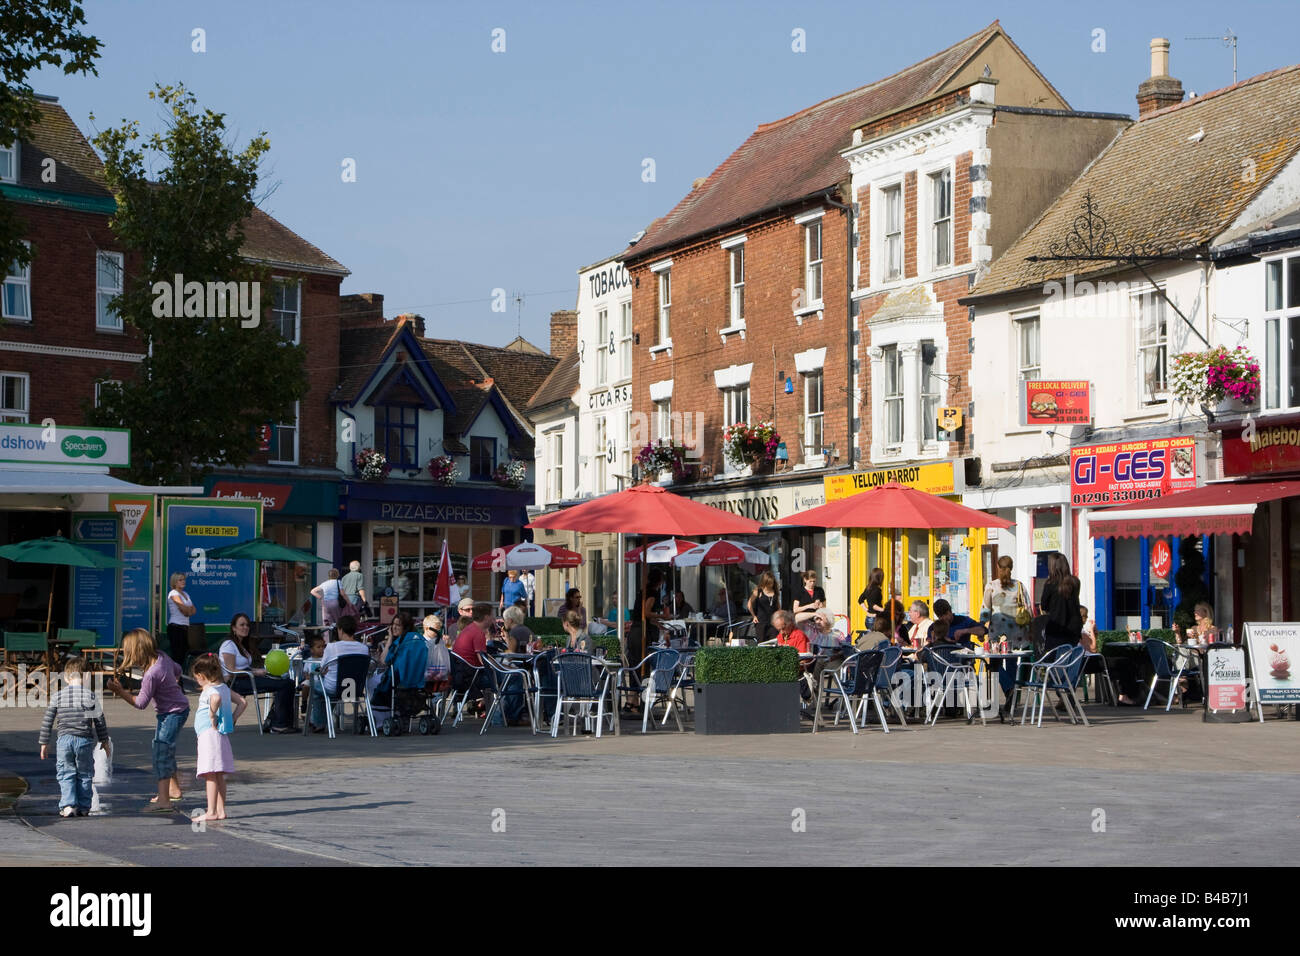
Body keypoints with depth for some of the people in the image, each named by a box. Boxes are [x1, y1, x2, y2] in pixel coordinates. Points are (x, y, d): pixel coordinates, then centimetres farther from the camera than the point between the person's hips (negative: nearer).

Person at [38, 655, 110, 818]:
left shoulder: (58, 696, 1)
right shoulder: (90, 695, -1)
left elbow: (47, 721, 3)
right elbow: (99, 720, 3)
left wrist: (44, 743, 12)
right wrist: (104, 740, 14)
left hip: (64, 739, 0)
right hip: (84, 739, 0)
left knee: (66, 774, 8)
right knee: (84, 774, 10)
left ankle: (67, 805, -5)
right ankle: (83, 807, 10)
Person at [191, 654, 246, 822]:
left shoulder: (208, 690, -12)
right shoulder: (224, 687, 14)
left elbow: (216, 699, -36)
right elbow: (242, 702, 18)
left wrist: (212, 716, -23)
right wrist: (231, 720, 15)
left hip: (209, 733, -9)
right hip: (222, 735, 9)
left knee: (211, 775, -9)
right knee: (219, 776, 12)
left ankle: (211, 812, -10)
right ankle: (221, 810, 15)